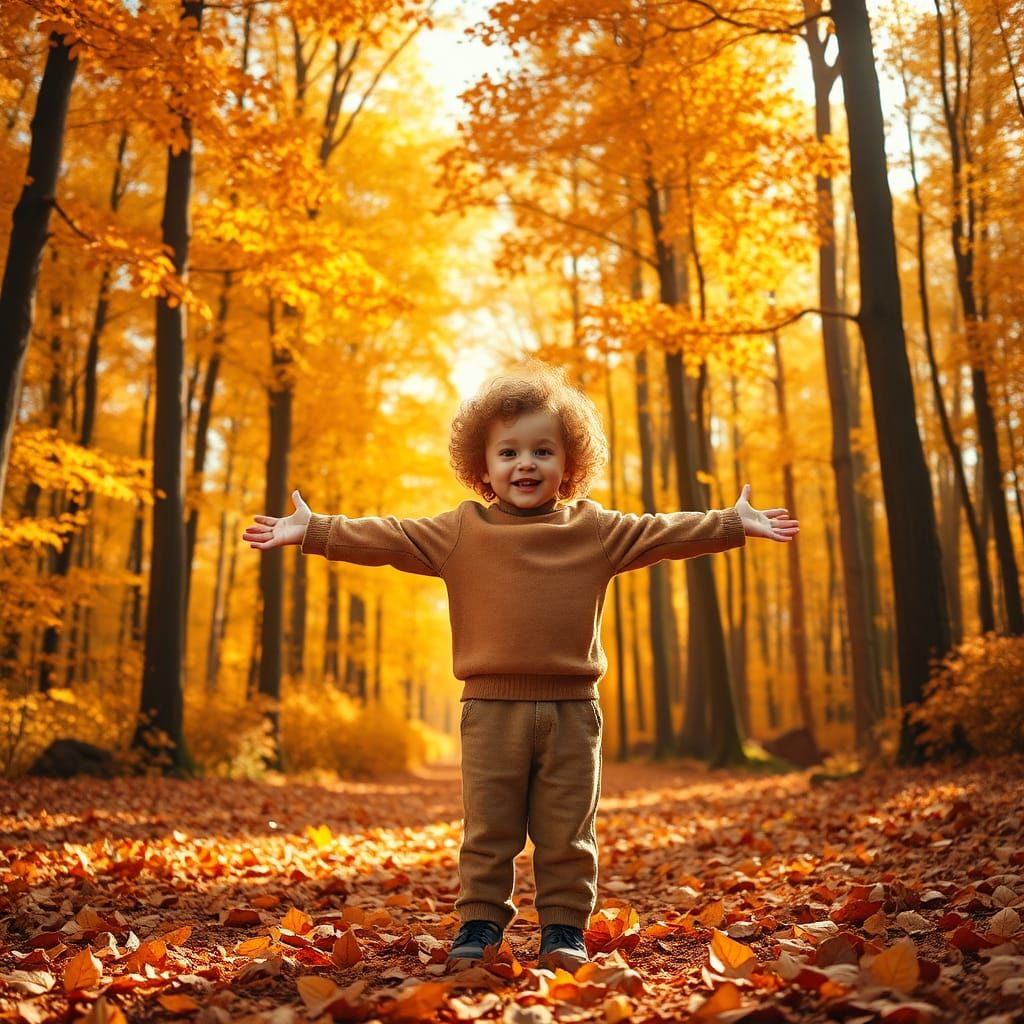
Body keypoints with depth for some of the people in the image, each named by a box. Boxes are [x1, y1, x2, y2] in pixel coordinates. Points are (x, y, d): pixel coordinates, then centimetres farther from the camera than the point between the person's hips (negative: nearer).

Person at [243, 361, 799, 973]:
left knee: (567, 832, 8)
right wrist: (311, 530, -5)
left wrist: (733, 523, 6)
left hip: (571, 707, 1)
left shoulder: (597, 530, 5)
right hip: (492, 707, 0)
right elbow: (382, 537, 0)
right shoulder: (459, 532, 2)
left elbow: (665, 532, 9)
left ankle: (565, 928, 21)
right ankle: (481, 923, 21)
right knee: (488, 829, 7)